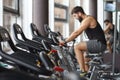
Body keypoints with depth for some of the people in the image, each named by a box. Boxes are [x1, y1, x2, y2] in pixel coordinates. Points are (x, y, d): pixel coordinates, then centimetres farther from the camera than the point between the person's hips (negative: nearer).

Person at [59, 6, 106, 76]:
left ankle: (83, 71, -15)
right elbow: (77, 33, 23)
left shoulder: (87, 19, -13)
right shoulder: (85, 20, 18)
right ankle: (86, 70, 16)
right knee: (80, 49, 22)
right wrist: (66, 40, 18)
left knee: (77, 47, -15)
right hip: (97, 43, 10)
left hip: (99, 43, -10)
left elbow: (76, 33, -18)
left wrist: (65, 41, -13)